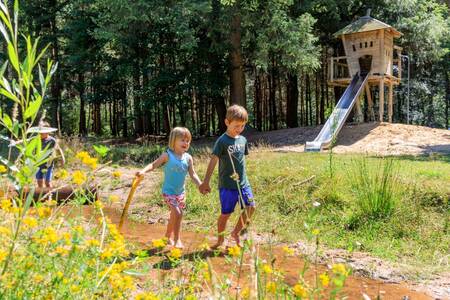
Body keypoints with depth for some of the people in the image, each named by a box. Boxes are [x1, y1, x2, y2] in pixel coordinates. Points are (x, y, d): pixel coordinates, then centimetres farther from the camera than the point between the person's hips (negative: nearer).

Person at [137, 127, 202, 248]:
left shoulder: (188, 158, -2)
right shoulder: (167, 155, -14)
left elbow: (193, 174, 0)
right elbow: (154, 164, -13)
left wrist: (201, 186, -13)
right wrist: (143, 171, -31)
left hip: (181, 192, 6)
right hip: (168, 191, -5)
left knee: (174, 215, 18)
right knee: (177, 213, -19)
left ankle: (168, 236, 39)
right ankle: (177, 239, -4)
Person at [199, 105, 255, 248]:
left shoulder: (243, 140, 5)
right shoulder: (222, 141, -13)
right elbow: (213, 161, -14)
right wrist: (206, 182, -14)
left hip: (243, 183, 6)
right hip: (227, 185, -6)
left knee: (250, 207, 1)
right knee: (225, 213, 4)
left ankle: (236, 232, 19)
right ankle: (220, 239, 25)